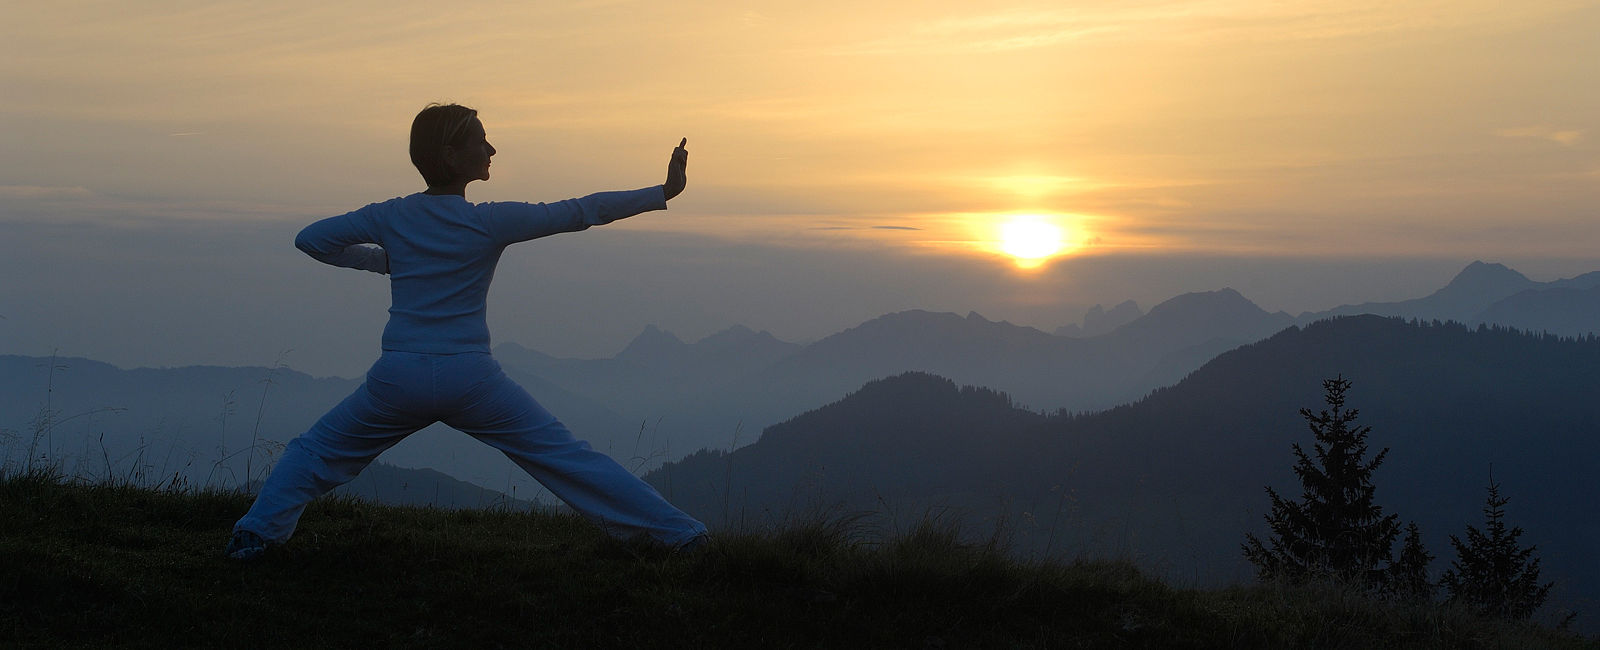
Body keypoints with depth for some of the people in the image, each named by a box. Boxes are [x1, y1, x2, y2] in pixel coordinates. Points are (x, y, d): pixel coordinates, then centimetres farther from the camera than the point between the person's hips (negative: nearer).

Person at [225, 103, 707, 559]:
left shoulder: (390, 217, 4)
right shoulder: (490, 223, -5)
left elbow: (310, 239, 11)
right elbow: (580, 213, -4)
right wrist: (663, 193, 0)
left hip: (397, 379, 2)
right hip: (471, 379, -2)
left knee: (317, 451, 23)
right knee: (567, 458, 4)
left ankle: (256, 532, 9)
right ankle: (678, 534, 6)